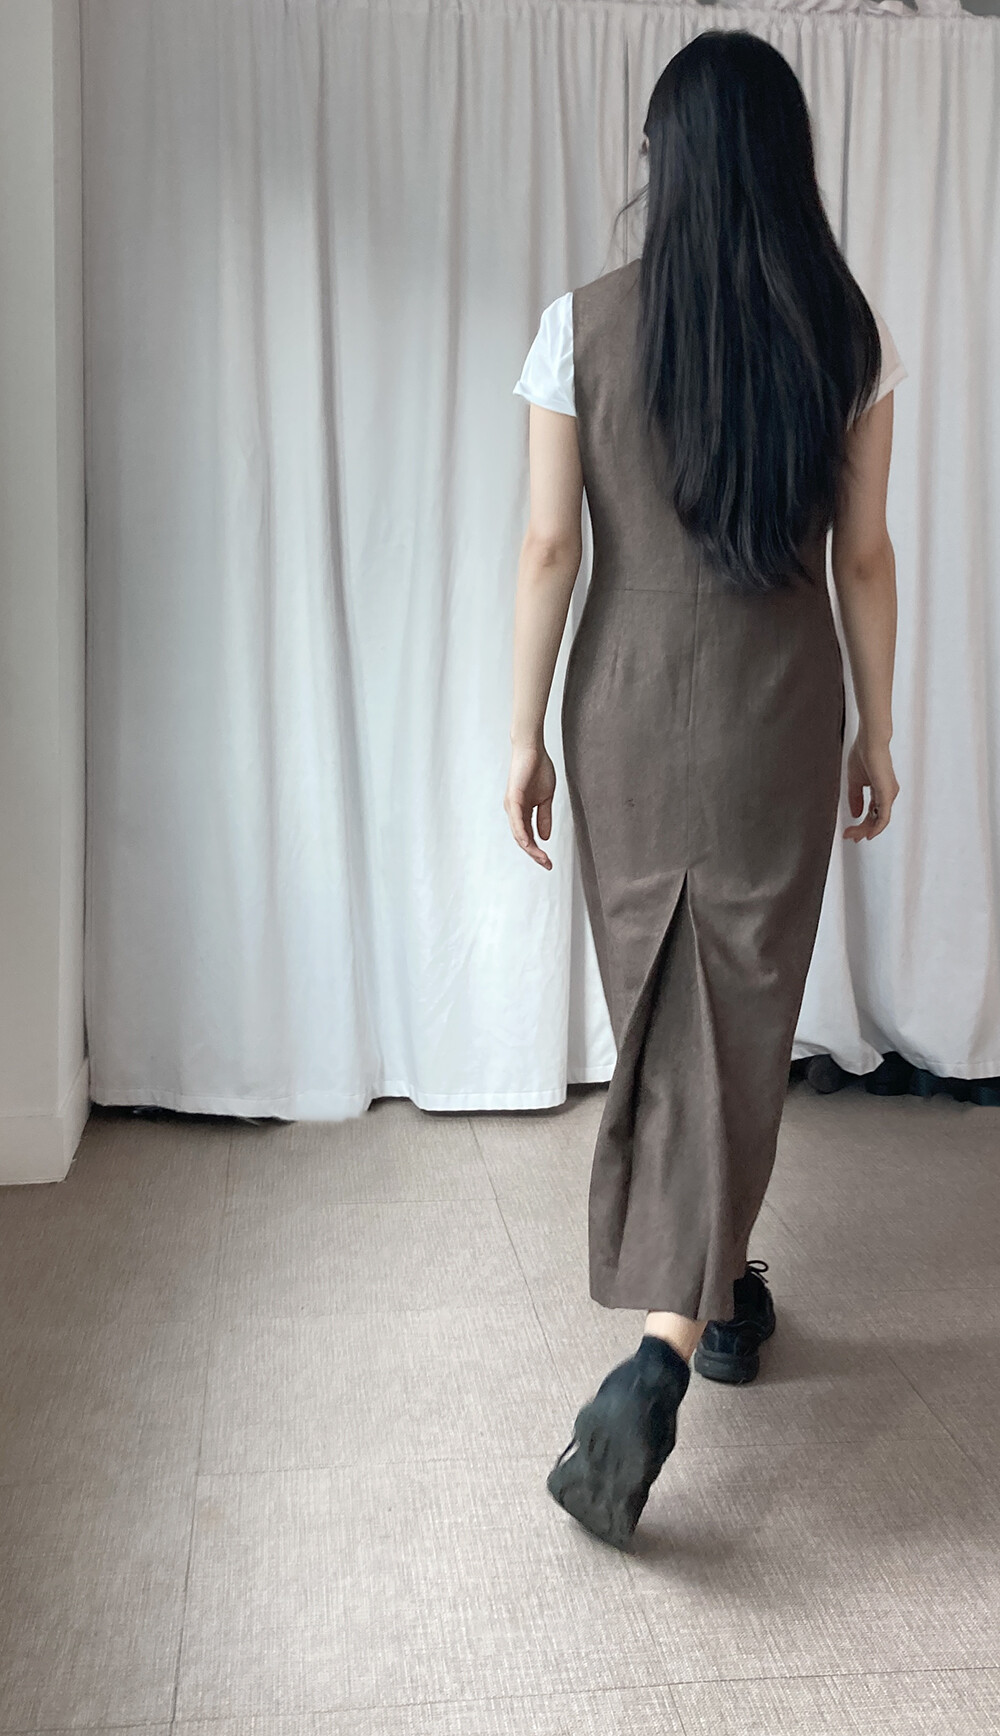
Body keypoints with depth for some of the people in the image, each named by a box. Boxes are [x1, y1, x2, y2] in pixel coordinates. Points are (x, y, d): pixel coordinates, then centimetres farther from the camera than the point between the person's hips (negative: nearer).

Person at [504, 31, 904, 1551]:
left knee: (660, 1011, 16)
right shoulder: (849, 333, -2)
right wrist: (877, 733, 10)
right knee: (740, 1017, 4)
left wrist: (526, 731, 3)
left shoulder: (584, 325, -5)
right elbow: (864, 554, 1)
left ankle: (720, 1283, 35)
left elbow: (550, 544, -5)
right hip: (782, 715, 0)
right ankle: (662, 1353, -7)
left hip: (629, 706, 0)